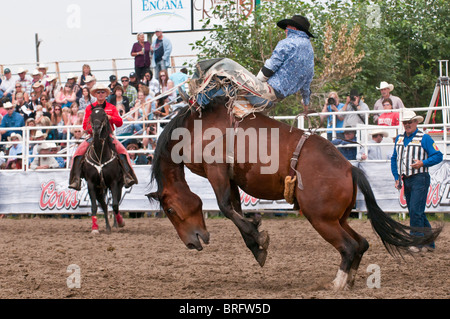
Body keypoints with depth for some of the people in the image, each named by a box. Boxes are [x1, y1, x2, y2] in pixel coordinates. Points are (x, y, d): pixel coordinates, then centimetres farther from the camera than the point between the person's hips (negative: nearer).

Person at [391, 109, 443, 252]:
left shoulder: (424, 138, -6)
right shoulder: (399, 139, 13)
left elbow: (438, 156, -8)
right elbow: (394, 159, 19)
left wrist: (423, 163, -21)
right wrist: (397, 177, 10)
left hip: (419, 179, -7)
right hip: (406, 180, 7)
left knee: (416, 211, -13)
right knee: (414, 212, 10)